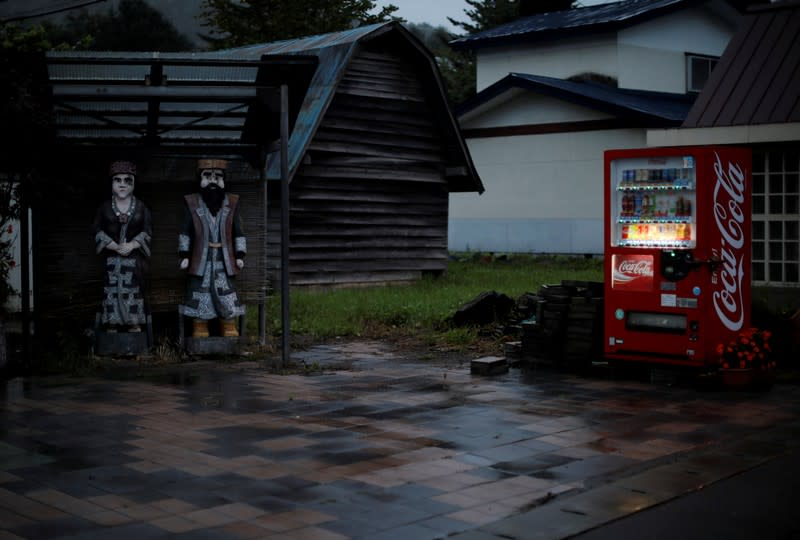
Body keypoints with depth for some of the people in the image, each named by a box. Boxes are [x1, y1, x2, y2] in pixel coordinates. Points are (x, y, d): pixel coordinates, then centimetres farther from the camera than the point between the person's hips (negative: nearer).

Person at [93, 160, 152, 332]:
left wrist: (131, 245, -16)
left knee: (134, 295, -1)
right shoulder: (104, 207, 5)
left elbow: (147, 233, 0)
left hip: (134, 260, 0)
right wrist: (116, 247, -14)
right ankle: (111, 328, 4)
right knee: (111, 295, -1)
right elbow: (98, 232, 0)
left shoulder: (141, 207, 4)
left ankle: (134, 327, 5)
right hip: (111, 260, 0)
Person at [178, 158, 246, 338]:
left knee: (228, 300, 3)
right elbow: (185, 232, 6)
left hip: (225, 263, 1)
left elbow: (238, 232, 8)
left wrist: (240, 255, 2)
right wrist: (184, 255, 1)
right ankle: (200, 340, 9)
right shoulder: (192, 204, 3)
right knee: (200, 302, 1)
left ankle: (231, 337, 10)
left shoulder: (231, 203, 6)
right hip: (200, 264, -1)